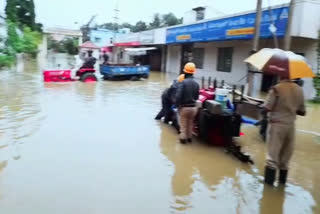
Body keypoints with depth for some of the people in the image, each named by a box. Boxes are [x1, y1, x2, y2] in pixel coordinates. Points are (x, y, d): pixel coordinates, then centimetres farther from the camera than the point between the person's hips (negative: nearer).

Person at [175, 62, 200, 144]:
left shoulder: (183, 82, -16)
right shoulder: (196, 83, -1)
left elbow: (178, 95, -20)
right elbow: (197, 96, 5)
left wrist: (177, 105, -7)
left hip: (184, 107, -4)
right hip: (193, 107, 4)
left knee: (183, 124, 12)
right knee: (190, 124, 21)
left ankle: (183, 138, 18)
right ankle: (189, 137, 32)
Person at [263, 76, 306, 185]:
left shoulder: (276, 88, -12)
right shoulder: (299, 89, 4)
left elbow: (267, 108, -15)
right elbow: (302, 112, 7)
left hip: (277, 124, -5)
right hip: (290, 125, 5)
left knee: (273, 153, 2)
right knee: (286, 153, 15)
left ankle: (269, 180, 6)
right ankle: (282, 179, 27)